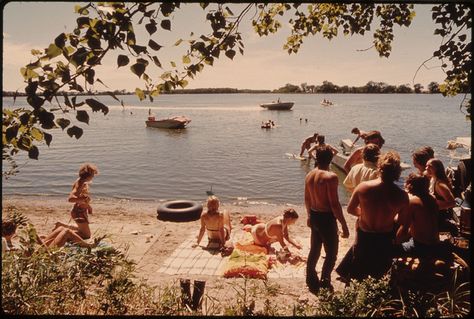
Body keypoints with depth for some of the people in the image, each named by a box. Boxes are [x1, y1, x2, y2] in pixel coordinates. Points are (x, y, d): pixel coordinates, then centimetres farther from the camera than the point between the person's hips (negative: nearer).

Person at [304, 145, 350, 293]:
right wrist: (344, 225, -15)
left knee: (314, 249, 22)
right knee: (331, 253, 8)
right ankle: (324, 284, 12)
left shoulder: (309, 175, 3)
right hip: (326, 218, -8)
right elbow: (334, 204, -22)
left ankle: (311, 280, 34)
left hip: (314, 216, 8)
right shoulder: (331, 177, -21)